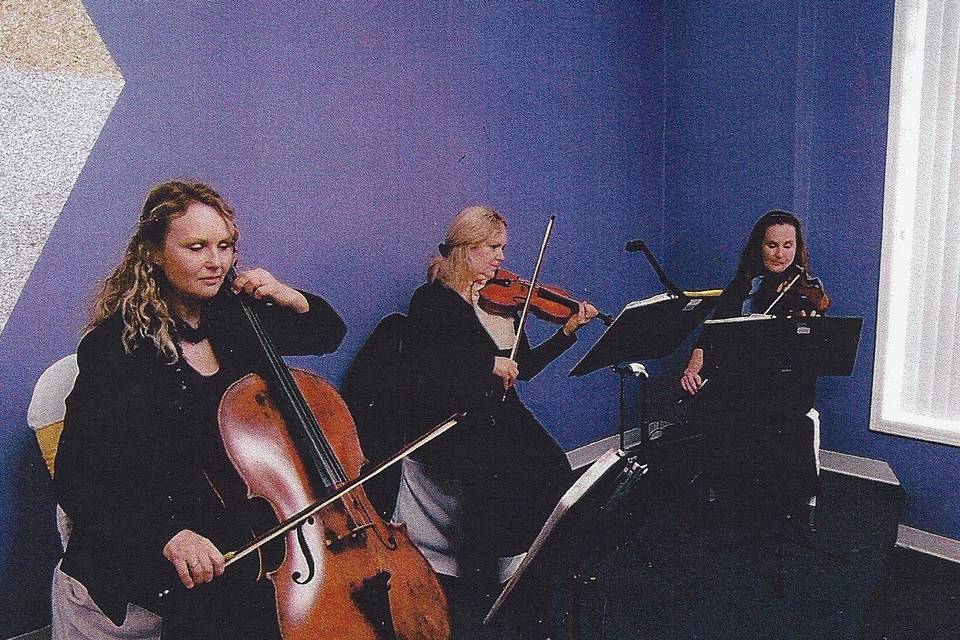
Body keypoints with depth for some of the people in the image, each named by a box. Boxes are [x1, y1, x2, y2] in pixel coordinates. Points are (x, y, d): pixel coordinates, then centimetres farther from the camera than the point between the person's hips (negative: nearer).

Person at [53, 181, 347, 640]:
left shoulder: (233, 319, 4)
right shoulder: (117, 345, -11)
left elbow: (330, 334, 17)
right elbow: (77, 479, -12)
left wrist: (292, 299, -4)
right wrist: (167, 535, -26)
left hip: (252, 519, 5)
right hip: (153, 546, -5)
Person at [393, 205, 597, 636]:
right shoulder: (432, 299, -1)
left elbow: (525, 368, 16)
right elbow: (418, 359, -16)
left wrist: (569, 331, 8)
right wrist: (488, 362, -20)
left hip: (500, 414, 5)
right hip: (447, 420, -5)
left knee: (554, 470, -19)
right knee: (494, 477, -29)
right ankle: (473, 585, -8)